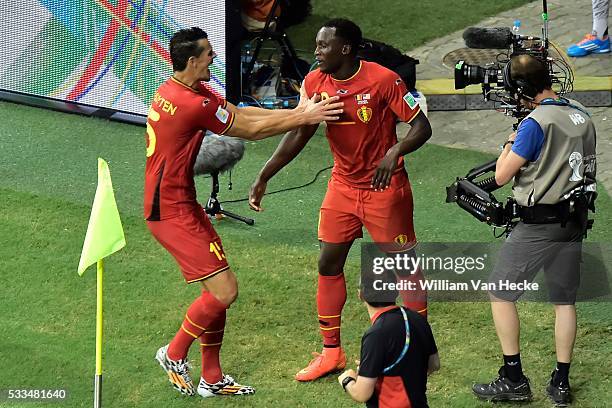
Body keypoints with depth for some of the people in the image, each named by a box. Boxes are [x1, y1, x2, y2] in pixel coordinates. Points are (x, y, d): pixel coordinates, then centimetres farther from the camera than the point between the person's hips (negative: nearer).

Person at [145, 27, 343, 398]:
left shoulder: (173, 90, 9)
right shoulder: (192, 104, -24)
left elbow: (241, 115, 11)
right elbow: (250, 129, -12)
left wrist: (296, 113, 7)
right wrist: (304, 118, -4)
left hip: (182, 204, 11)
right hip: (172, 211, -11)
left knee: (218, 290, 13)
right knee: (225, 291, -11)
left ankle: (213, 379, 20)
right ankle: (175, 354, 8)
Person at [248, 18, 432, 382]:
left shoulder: (383, 79, -19)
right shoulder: (315, 83, -4)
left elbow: (422, 127, -16)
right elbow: (298, 135, 4)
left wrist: (395, 151, -35)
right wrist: (264, 178, -1)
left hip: (385, 186, -5)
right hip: (343, 185, 5)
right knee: (329, 263, 6)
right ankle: (331, 352, 16)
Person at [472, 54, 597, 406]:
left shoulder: (536, 124, -18)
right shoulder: (583, 117, 6)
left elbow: (502, 176, -13)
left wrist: (509, 146, 6)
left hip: (539, 225, -7)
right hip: (575, 221, 7)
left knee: (501, 294, 4)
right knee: (565, 300, 13)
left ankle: (513, 380, 3)